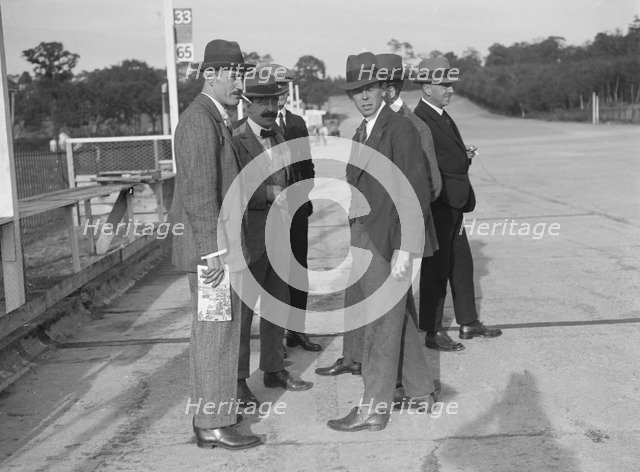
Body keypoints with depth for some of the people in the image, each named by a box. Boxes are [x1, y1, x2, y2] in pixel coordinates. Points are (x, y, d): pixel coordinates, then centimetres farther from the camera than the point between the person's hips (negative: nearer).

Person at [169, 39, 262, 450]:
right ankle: (213, 426, 4)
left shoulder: (213, 119, 16)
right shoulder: (200, 120, -17)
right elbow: (200, 193, -23)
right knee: (217, 334, -4)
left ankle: (208, 407, 27)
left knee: (211, 332, 16)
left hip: (217, 245, 10)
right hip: (210, 247, -10)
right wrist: (216, 252, -24)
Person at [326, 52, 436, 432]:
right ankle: (421, 391, 31)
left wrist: (403, 249, -20)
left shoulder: (400, 129, -13)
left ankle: (373, 409, 8)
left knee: (383, 323, -1)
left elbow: (415, 194, -17)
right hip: (363, 237, 9)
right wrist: (355, 239, 13)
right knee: (398, 318, 17)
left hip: (389, 241, -9)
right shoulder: (362, 133, 14)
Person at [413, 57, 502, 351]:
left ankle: (468, 323, 27)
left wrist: (464, 157, 2)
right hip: (437, 205, -10)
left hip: (453, 205, 10)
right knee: (436, 268, -2)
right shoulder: (420, 120, -16)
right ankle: (433, 333, 8)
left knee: (461, 264, 16)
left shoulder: (442, 116, 16)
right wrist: (466, 159, -8)